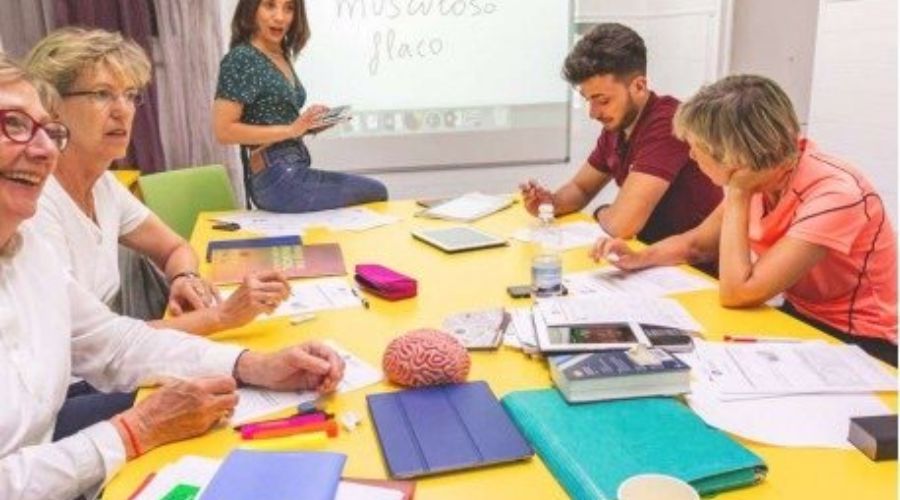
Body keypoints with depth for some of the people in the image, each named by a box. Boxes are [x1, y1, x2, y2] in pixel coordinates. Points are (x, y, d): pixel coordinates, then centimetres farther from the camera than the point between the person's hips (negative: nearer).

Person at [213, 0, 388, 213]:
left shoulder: (283, 57, 13)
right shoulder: (241, 58, -12)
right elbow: (224, 131, -17)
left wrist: (312, 124, 4)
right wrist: (291, 129, -19)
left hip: (294, 172, 8)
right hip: (276, 179, -8)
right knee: (375, 192, -1)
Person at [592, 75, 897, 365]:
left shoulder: (834, 194, -28)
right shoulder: (759, 175, -7)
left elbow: (737, 293, -32)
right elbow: (699, 244, 9)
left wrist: (737, 193, -26)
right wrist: (639, 258, -9)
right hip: (798, 321, 6)